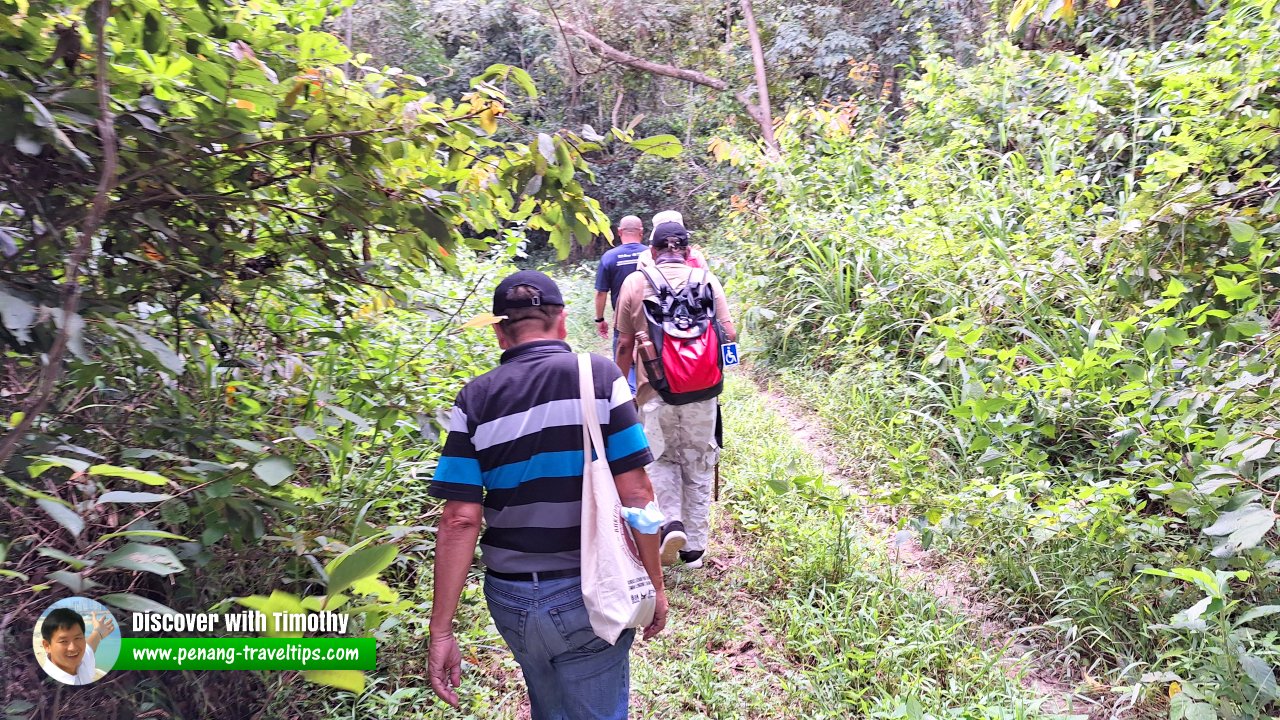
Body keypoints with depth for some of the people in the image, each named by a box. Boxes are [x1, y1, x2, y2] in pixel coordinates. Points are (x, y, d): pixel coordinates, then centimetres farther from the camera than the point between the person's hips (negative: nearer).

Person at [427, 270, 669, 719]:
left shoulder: (476, 400, -5)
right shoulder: (599, 377, -9)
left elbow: (461, 520, -9)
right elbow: (635, 494, -12)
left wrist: (441, 631, -3)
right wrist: (655, 583, 0)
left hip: (509, 598, 3)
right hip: (588, 594, -2)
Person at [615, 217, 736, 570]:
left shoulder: (635, 282, 1)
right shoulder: (707, 280, 0)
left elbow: (625, 344, 3)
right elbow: (729, 334, -2)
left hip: (655, 391, 0)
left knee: (663, 459, 19)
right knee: (698, 466, 14)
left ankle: (671, 521, -3)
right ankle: (694, 546, 20)